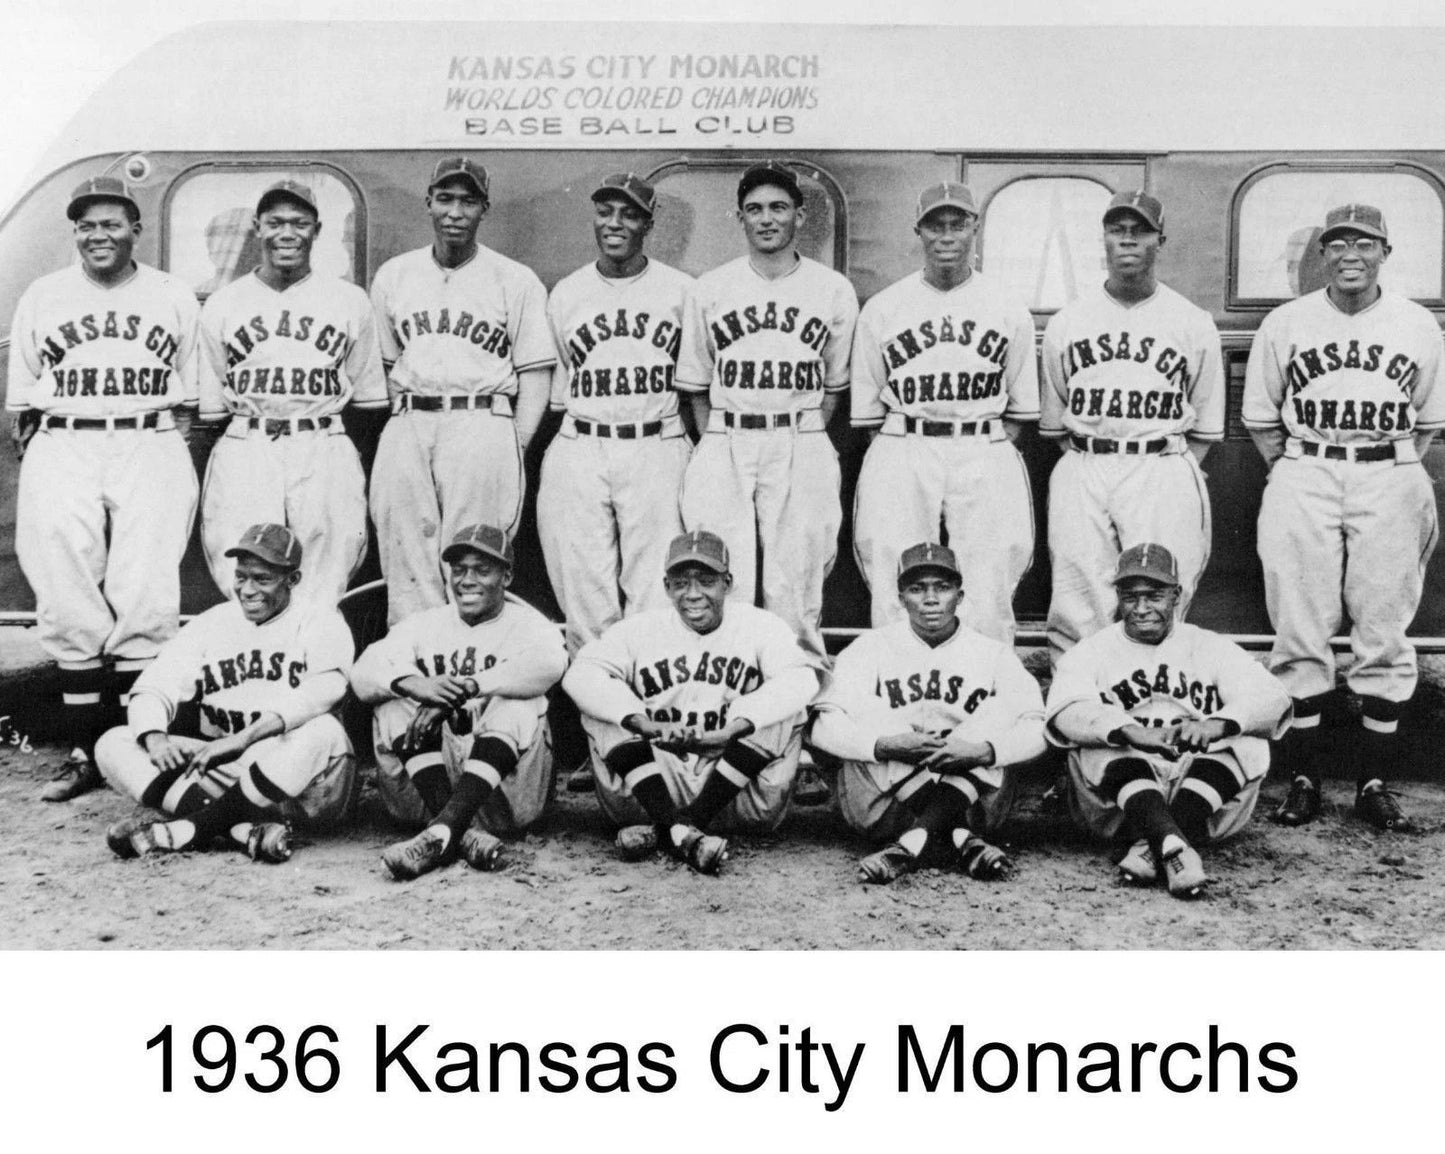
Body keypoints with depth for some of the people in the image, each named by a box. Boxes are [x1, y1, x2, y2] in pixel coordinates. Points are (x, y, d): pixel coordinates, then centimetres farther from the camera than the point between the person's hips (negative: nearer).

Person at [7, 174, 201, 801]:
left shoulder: (175, 297, 12)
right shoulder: (42, 297, 14)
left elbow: (189, 395, 14)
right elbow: (21, 402, 15)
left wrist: (170, 449, 2)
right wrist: (34, 461, 4)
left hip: (151, 449, -1)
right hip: (62, 450, 1)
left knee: (146, 601, -9)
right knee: (68, 603, -5)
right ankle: (83, 751, 2)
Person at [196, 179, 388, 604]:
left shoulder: (351, 302, 11)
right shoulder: (220, 305, 12)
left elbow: (369, 401, 13)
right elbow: (210, 407, 11)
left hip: (324, 455, 0)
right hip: (244, 453, 0)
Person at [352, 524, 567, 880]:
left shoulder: (528, 624, 9)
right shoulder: (423, 624, 17)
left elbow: (547, 663, -18)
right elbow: (363, 674, -3)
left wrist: (461, 690, -28)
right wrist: (414, 684, -26)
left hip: (505, 790, -3)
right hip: (424, 793, 3)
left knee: (518, 707, -27)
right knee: (397, 704, -18)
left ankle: (443, 831, -42)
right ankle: (463, 833, -35)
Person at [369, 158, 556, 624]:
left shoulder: (517, 281, 6)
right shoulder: (393, 275, 16)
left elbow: (535, 376, 4)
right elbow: (385, 366, 19)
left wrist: (513, 451, -6)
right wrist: (405, 427, 6)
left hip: (482, 425, -3)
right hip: (407, 429, 3)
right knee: (406, 570, 0)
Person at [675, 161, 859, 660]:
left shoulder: (834, 290, 6)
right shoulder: (708, 289, 7)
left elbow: (833, 384, 12)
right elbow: (695, 385, 12)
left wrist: (805, 444, 4)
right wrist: (716, 448, 3)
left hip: (802, 446, 0)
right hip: (725, 446, 1)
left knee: (796, 588, 0)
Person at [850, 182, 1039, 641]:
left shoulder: (1010, 312, 9)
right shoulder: (881, 310, 8)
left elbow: (1020, 408, 14)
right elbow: (866, 411, 10)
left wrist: (991, 455, 1)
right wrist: (897, 459, -1)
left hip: (986, 455, 0)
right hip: (903, 453, 0)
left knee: (988, 605, -2)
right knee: (895, 603, -4)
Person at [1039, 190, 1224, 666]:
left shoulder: (1195, 324, 9)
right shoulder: (1066, 322, 12)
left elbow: (1205, 427, 11)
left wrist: (1177, 477, -1)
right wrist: (1088, 468, 4)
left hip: (1162, 471, -1)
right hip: (1082, 473, 1)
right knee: (1077, 609, -3)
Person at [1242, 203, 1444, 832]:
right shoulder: (1284, 324, 7)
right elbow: (1260, 417, 11)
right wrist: (1294, 473, 5)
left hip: (1389, 481, 1)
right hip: (1303, 479, 0)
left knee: (1385, 632, 0)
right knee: (1299, 632, -2)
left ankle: (1374, 781, 9)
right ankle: (1303, 776, 7)